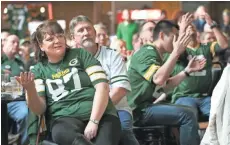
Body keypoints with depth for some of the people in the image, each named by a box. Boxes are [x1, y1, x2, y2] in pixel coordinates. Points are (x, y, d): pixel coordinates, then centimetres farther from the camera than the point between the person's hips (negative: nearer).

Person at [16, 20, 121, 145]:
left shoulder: (80, 55, 12)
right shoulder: (39, 70, 15)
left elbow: (102, 85, 0)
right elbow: (39, 109, 4)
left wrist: (93, 121, -12)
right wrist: (30, 89, -18)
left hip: (100, 114, -1)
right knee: (61, 134, -37)